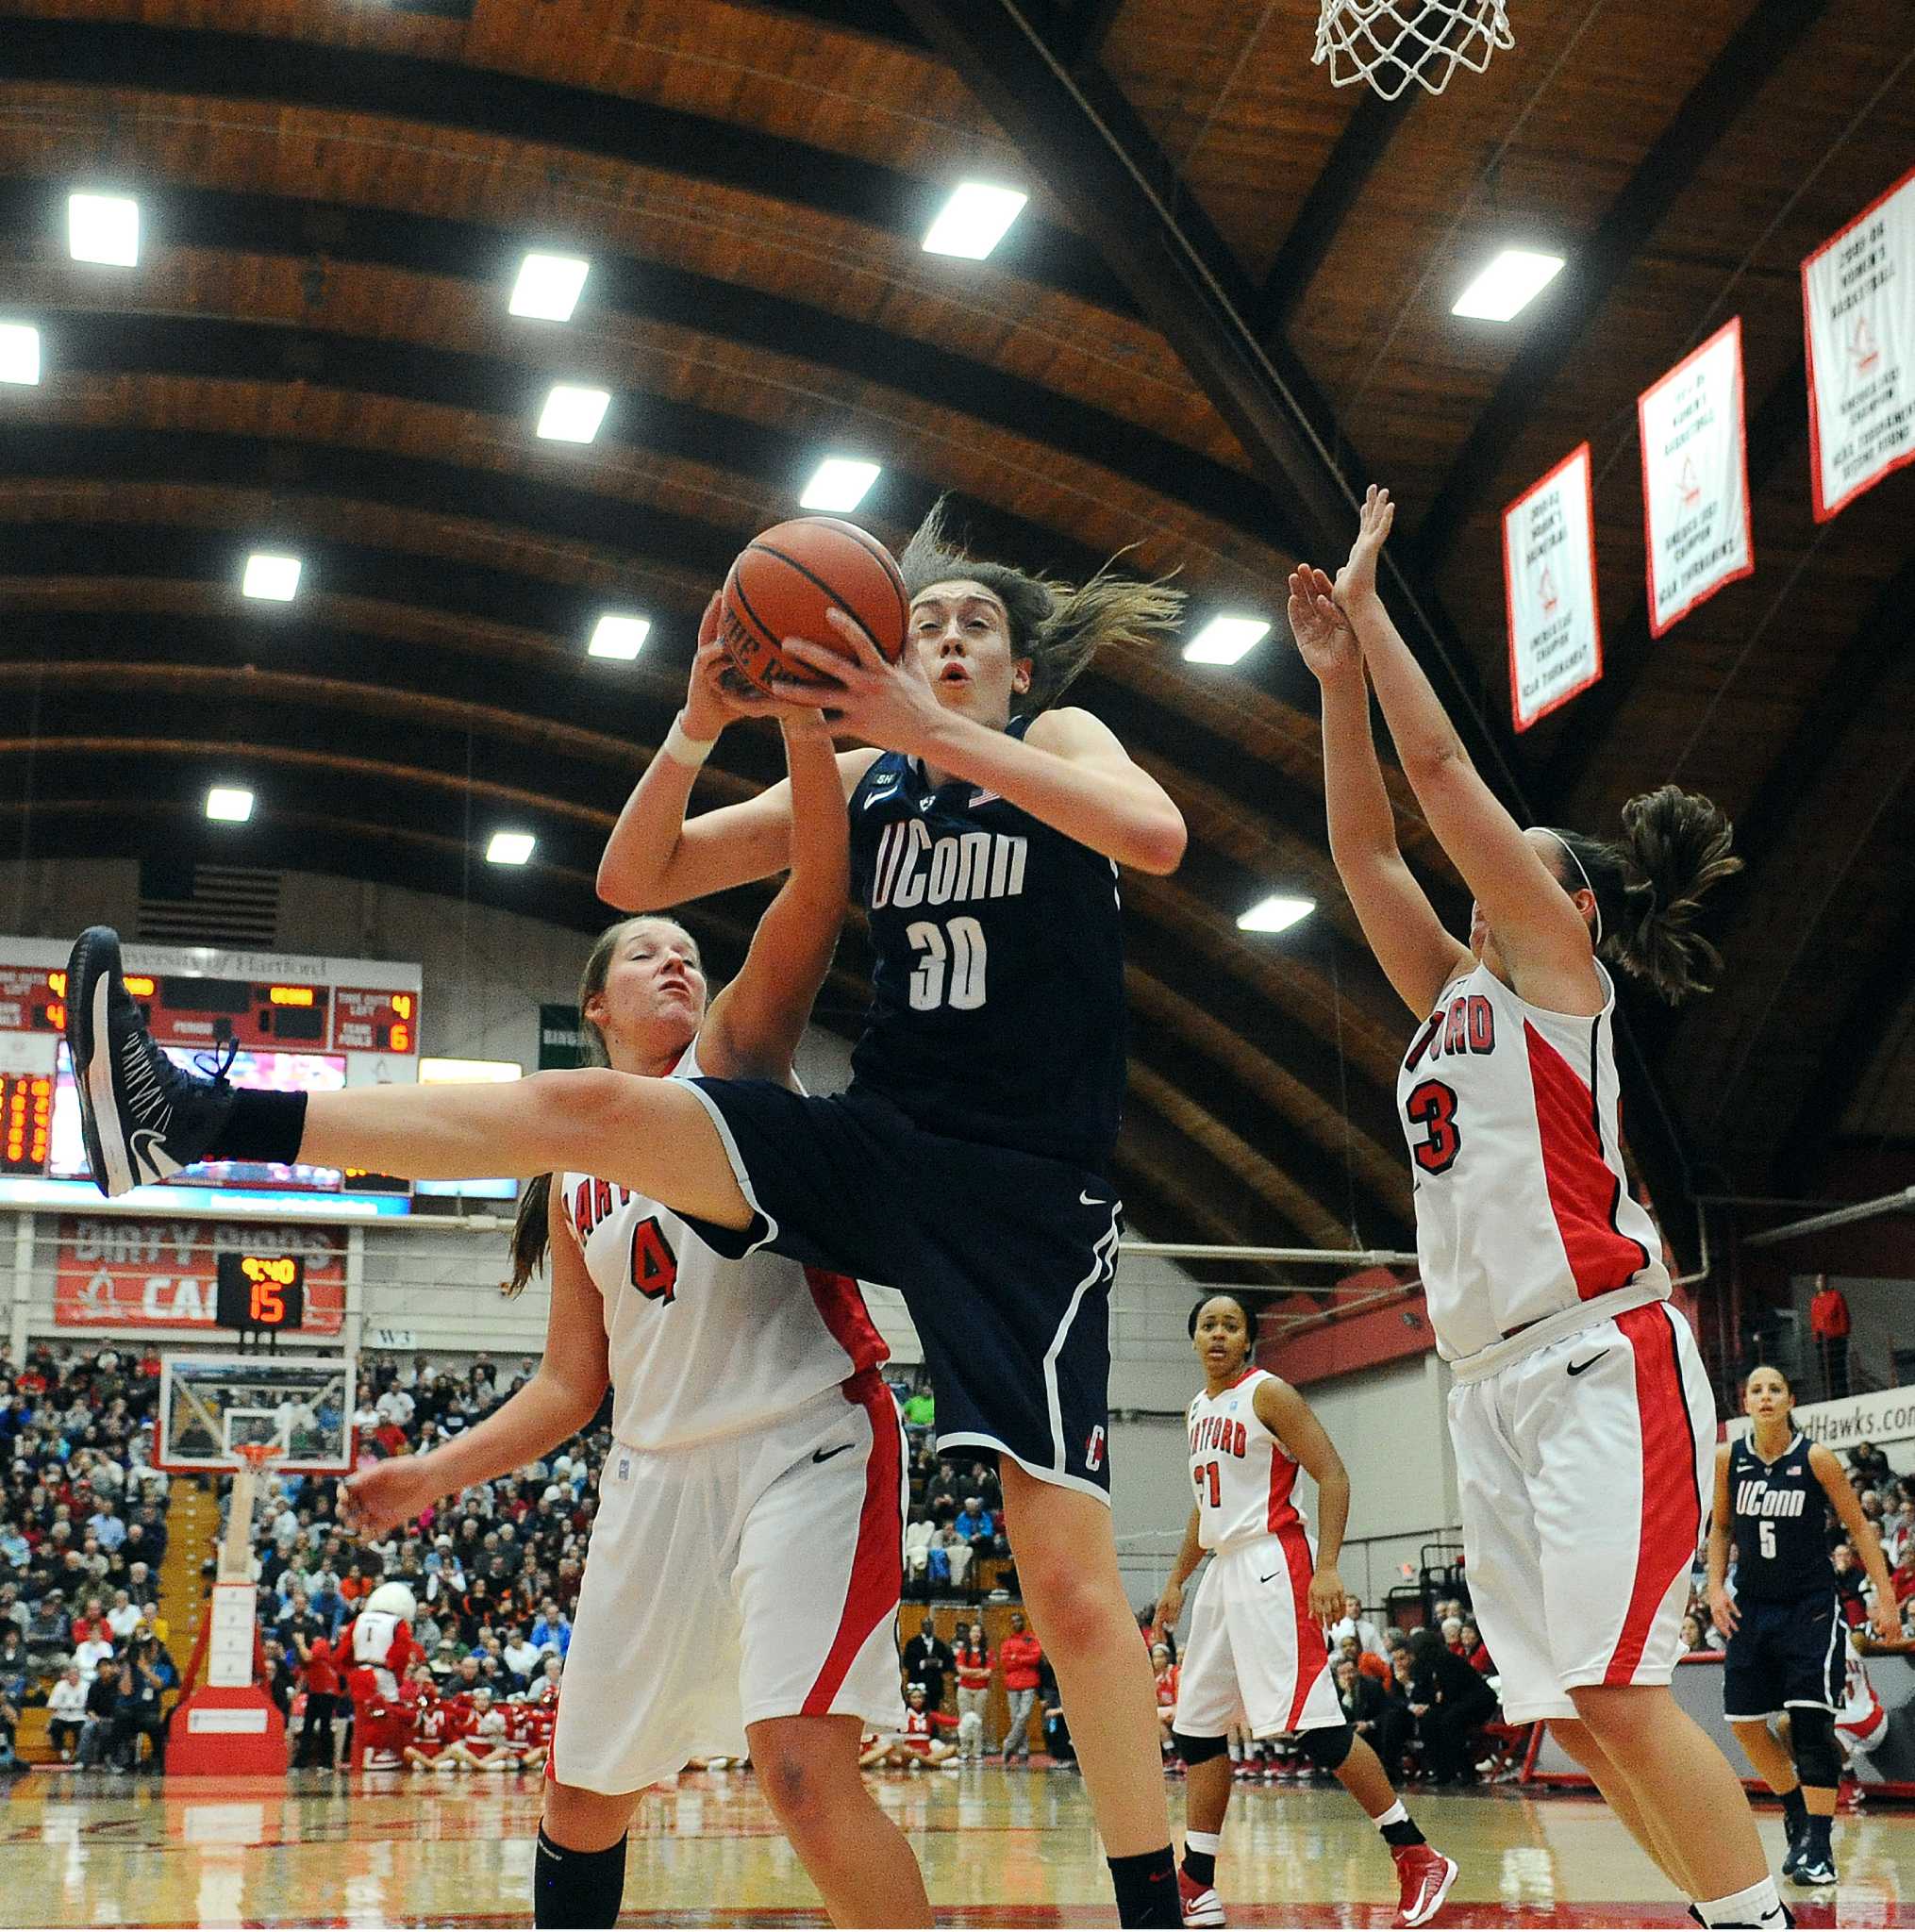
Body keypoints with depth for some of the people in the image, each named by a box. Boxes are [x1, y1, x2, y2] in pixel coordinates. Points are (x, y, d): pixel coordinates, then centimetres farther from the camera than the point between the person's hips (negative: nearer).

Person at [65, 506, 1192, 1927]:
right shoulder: (861, 782, 14)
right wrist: (698, 728, -7)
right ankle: (192, 1123, -11)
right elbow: (635, 879, 10)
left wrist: (934, 730, -25)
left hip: (1029, 1196, -4)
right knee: (588, 1109, -11)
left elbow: (1157, 834, -22)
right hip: (876, 1146, 4)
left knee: (1071, 1574, -11)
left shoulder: (1056, 739, 3)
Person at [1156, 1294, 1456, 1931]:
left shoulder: (1268, 1394, -8)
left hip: (1271, 1564, -9)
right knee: (1197, 1724, 7)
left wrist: (1327, 1568, -22)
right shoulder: (1198, 1411, 16)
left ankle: (1417, 1857, -5)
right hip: (1224, 1569, 9)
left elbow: (1333, 1476, -13)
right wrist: (1177, 1580, 23)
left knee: (1312, 1722, -13)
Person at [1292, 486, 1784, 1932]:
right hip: (1494, 1380, 8)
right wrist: (1337, 675, 17)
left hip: (1601, 1358, -8)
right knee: (1574, 1712, 3)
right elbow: (1369, 847, 19)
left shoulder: (1561, 967, 3)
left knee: (1616, 1690, -16)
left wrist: (1367, 600, 4)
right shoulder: (1453, 996, 22)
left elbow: (1442, 766, -2)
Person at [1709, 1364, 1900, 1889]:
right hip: (1752, 1605, 4)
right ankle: (1798, 1817, 27)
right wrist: (1716, 1587, 0)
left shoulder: (1816, 1458, -10)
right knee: (1744, 1722, 5)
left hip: (1811, 1604, -4)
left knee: (1812, 1722, -13)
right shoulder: (1728, 1458, -2)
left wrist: (1885, 1598, -8)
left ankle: (1818, 1845, -7)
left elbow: (1859, 1526, -4)